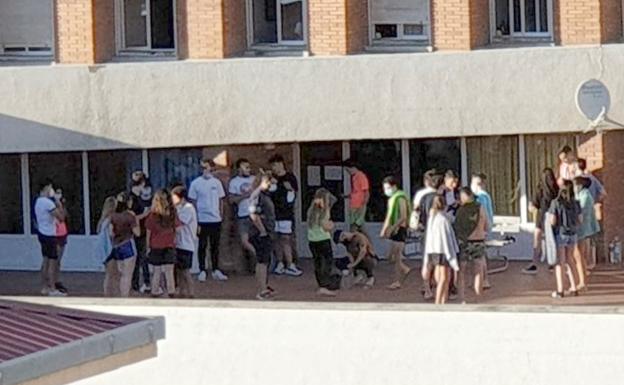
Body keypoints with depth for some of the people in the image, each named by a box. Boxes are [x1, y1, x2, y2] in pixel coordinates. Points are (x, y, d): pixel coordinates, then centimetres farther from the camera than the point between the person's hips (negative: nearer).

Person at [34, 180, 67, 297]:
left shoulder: (38, 202, 12)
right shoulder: (48, 202, -17)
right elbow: (61, 217, -19)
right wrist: (60, 206, -3)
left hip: (42, 233, 10)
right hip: (49, 235, -10)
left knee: (46, 261, 14)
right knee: (53, 261, -6)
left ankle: (45, 287, 16)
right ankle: (52, 289, -5)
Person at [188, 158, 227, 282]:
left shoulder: (217, 182, 4)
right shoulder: (196, 183, -5)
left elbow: (220, 200, 11)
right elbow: (193, 203, -3)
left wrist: (221, 215, 5)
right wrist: (195, 221, -7)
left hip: (216, 220, 3)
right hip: (202, 220, -3)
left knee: (215, 246, 9)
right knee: (202, 246, 4)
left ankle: (216, 271, 17)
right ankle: (202, 271, 11)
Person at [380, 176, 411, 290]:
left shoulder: (400, 198, -14)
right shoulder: (391, 198, 14)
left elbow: (403, 217, -20)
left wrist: (391, 228, -23)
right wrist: (384, 229, 15)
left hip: (400, 229, -9)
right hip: (394, 230, 9)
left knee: (396, 256, -5)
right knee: (392, 256, 11)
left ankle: (397, 282, 2)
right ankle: (405, 269, 29)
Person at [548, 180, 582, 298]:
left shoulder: (556, 203, -13)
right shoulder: (575, 203, -1)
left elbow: (553, 221, -15)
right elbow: (580, 220, 2)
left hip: (560, 235, -4)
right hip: (573, 235, 4)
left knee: (559, 263, 5)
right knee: (569, 262, 17)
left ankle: (560, 290, 3)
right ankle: (573, 288, 14)